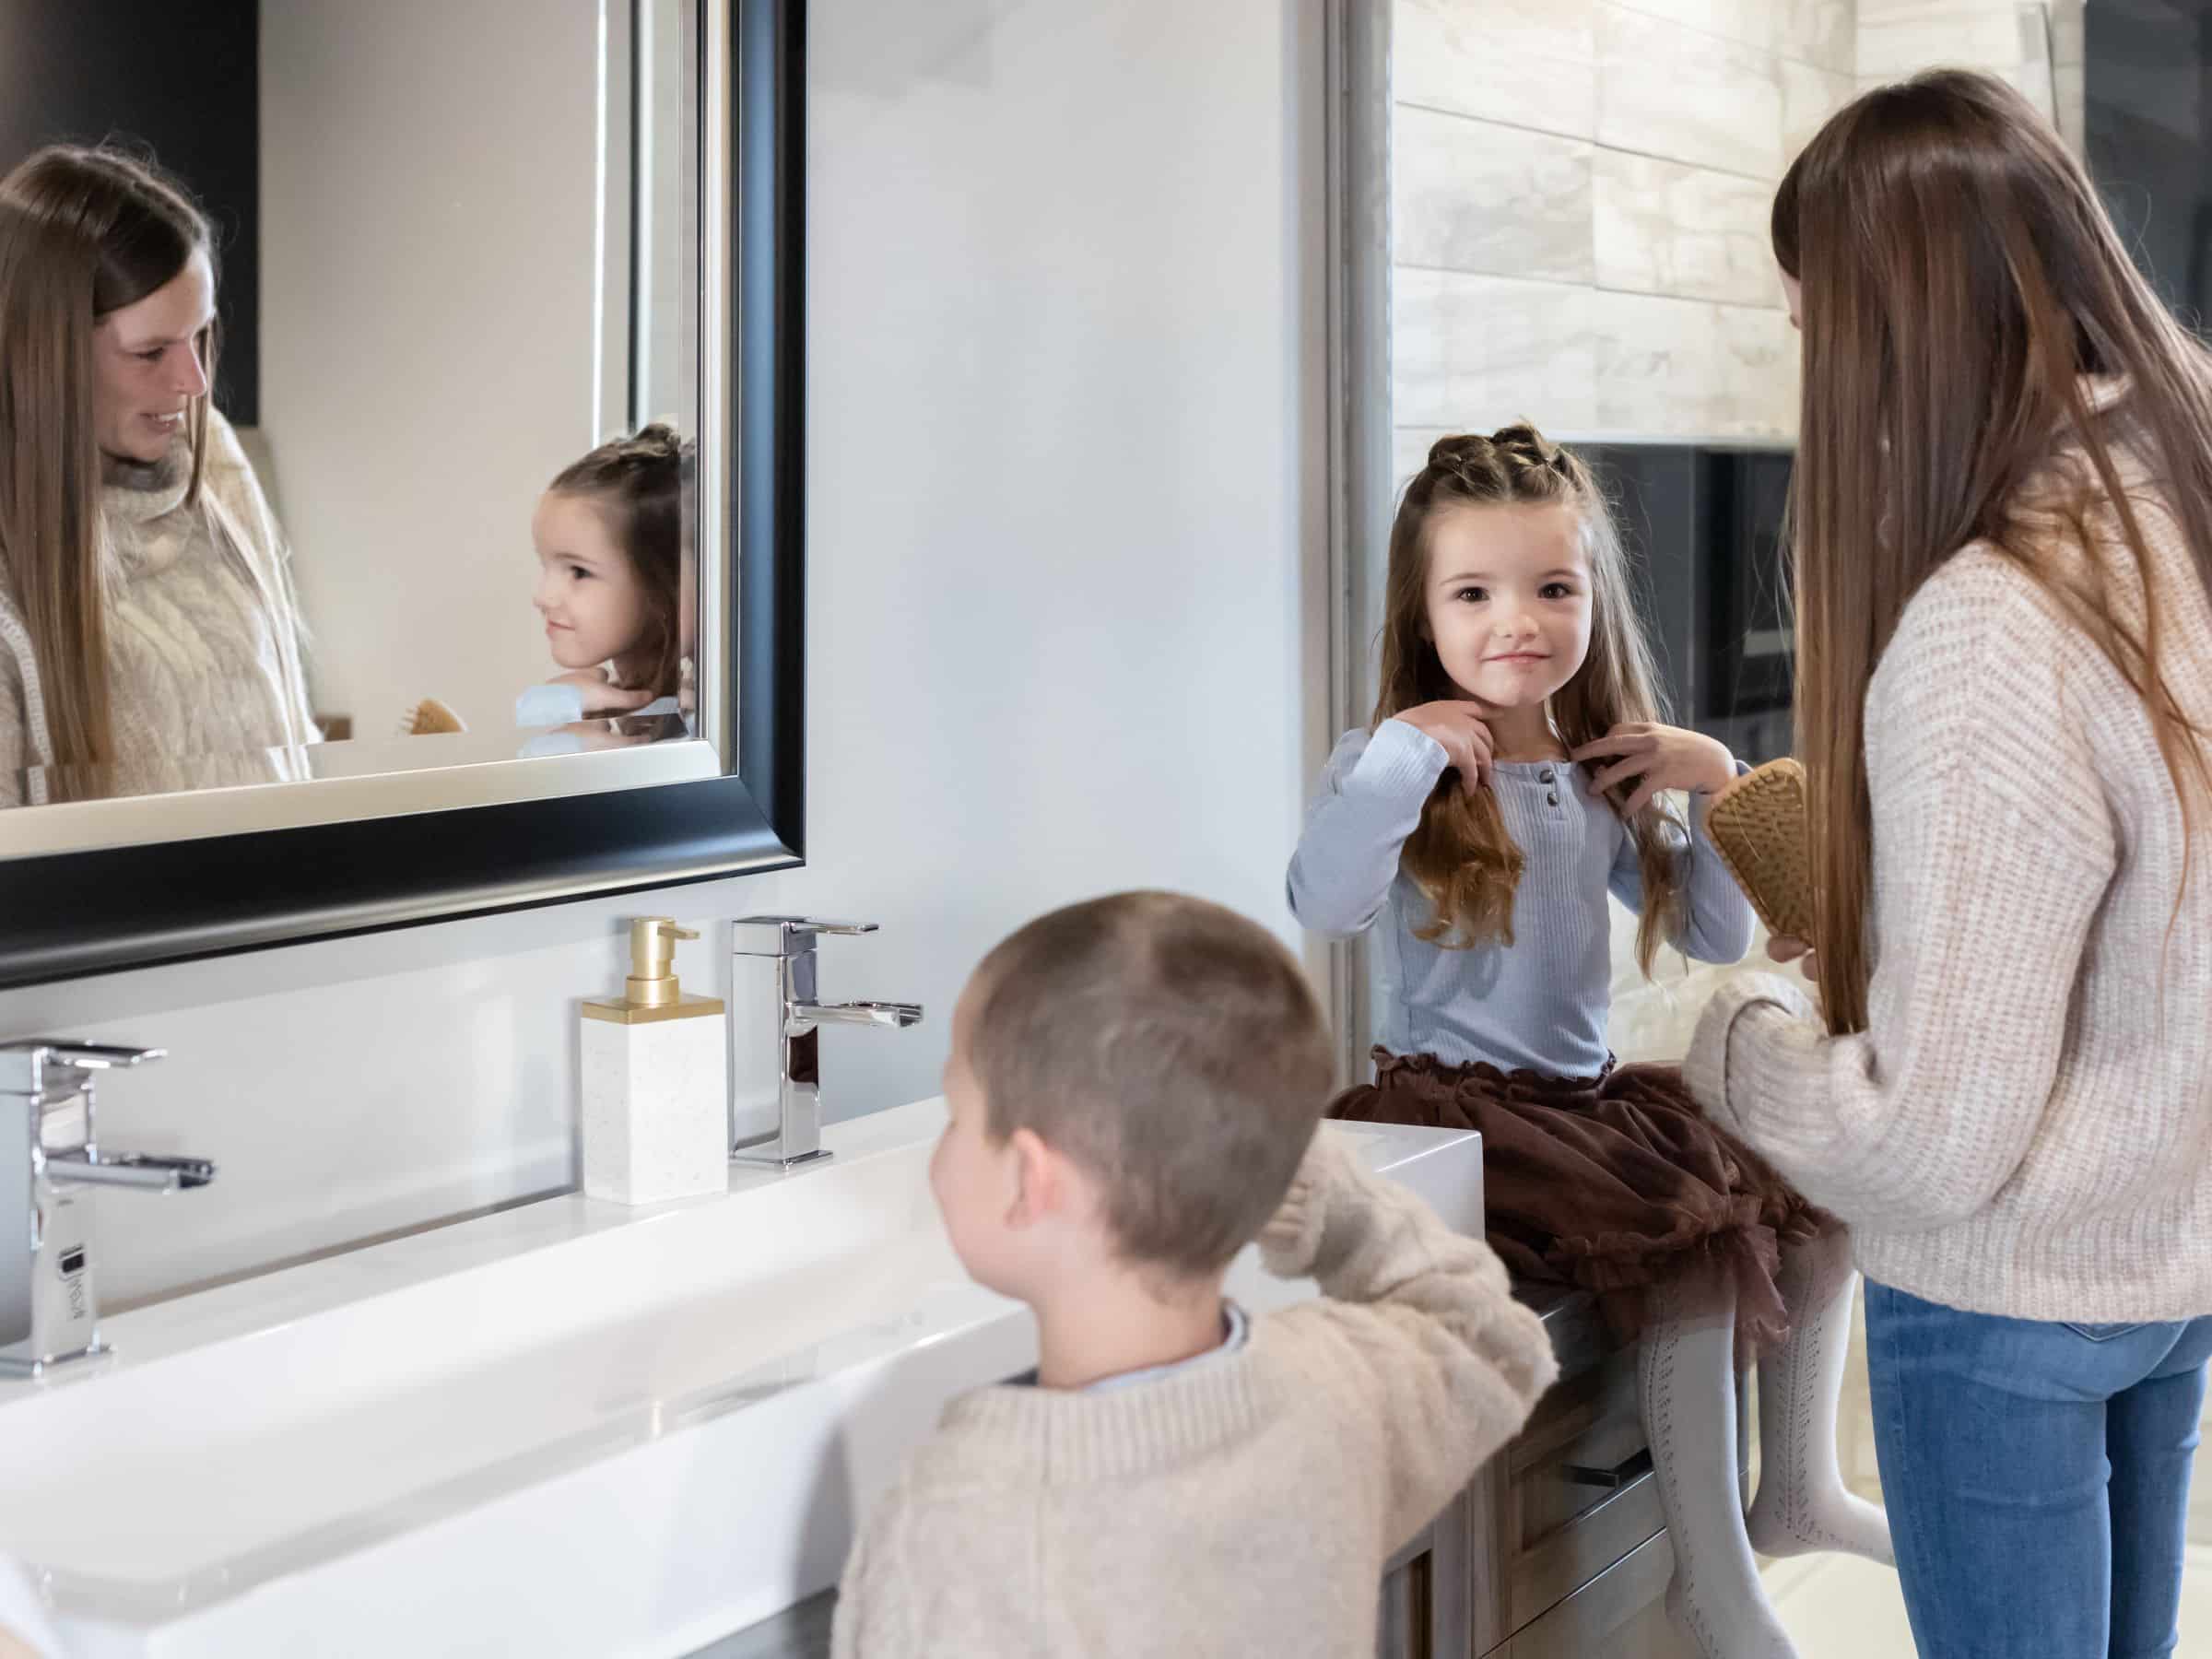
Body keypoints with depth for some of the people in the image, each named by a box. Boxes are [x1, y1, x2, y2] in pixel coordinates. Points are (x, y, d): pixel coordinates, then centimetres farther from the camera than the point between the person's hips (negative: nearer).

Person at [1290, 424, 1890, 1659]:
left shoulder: (1607, 777, 11)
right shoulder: (1401, 767, -8)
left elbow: (1717, 936, 14)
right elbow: (1326, 906, -28)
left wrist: (1717, 789, 1)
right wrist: (1401, 752, -30)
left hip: (1595, 1092, 7)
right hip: (1458, 1107, -7)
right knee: (1694, 1241, -23)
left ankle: (1800, 1490, 17)